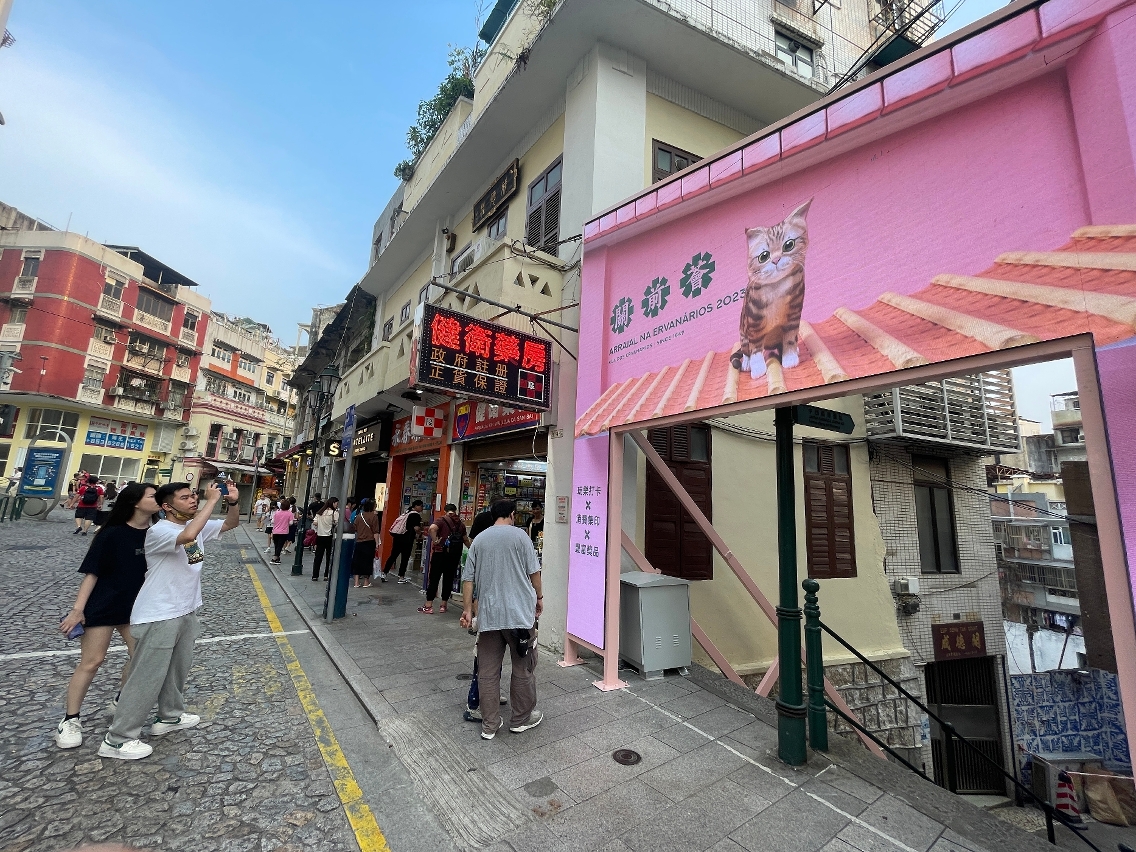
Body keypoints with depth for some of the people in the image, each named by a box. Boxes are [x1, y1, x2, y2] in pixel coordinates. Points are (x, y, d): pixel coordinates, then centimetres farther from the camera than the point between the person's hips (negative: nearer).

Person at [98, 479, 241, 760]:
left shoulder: (198, 525, 3)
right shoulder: (159, 531, -22)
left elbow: (231, 524, 10)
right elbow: (188, 535, -43)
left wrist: (234, 502, -11)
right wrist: (212, 500, -36)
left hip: (186, 612, 9)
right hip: (158, 617, -8)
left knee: (179, 668, 22)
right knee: (147, 678, 3)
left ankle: (169, 716, 40)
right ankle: (117, 739, 19)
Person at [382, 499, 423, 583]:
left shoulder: (407, 513, 17)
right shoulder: (416, 515, -8)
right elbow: (416, 528, -17)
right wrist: (416, 534, 3)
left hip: (397, 536, 8)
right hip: (407, 538, -8)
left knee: (393, 555, 12)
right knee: (405, 558, 2)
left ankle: (384, 574, 13)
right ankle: (401, 577, 7)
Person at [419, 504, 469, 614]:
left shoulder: (442, 520, -4)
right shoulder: (461, 524, 8)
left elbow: (432, 528, -25)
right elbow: (466, 540, 18)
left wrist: (435, 541, -14)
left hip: (440, 554, -3)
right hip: (455, 556, 3)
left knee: (434, 579, 4)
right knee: (448, 580, 11)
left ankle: (428, 606, 6)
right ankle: (443, 605, 17)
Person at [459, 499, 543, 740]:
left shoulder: (479, 540, 7)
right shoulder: (518, 535, -5)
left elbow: (468, 579, 7)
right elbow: (533, 571, -4)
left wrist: (467, 610, 12)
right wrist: (539, 596, 10)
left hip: (488, 614, 4)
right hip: (519, 612, -4)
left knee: (488, 672, 12)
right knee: (523, 668, 13)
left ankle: (489, 725, 21)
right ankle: (522, 718, 26)